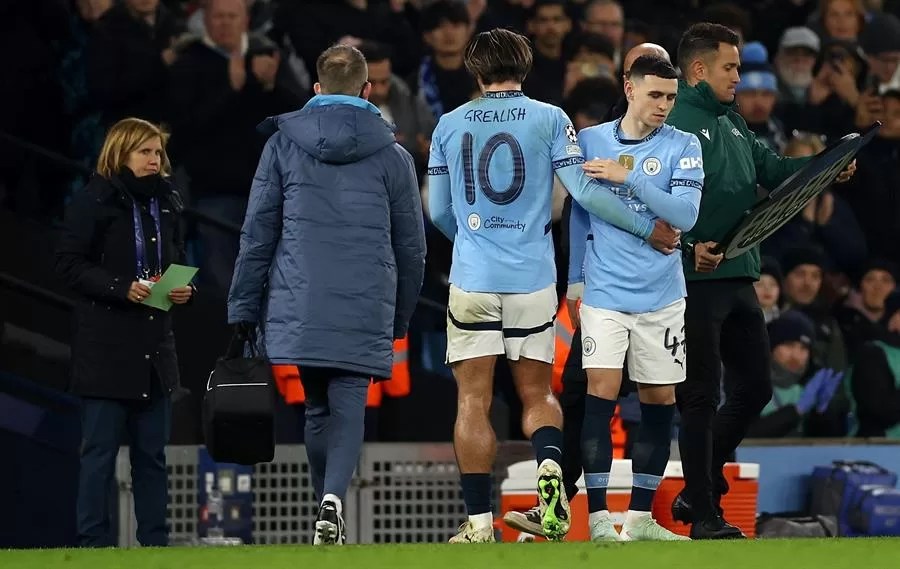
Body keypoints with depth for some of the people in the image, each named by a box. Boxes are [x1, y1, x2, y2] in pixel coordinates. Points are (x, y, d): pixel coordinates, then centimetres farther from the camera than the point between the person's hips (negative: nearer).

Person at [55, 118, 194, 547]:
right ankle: (94, 540, 0)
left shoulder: (167, 203, 13)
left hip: (155, 342, 6)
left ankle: (154, 540, 13)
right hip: (106, 345, -6)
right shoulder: (94, 202, -6)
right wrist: (121, 288, -20)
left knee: (152, 451, 9)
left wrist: (183, 288, 2)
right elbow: (68, 262, -10)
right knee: (101, 448, -4)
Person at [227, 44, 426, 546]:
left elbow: (257, 234, 4)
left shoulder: (283, 145, 6)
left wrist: (244, 311, 7)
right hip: (365, 311, -1)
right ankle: (334, 498, -27)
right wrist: (401, 317, 21)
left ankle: (330, 521, 18)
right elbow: (412, 246, 9)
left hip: (299, 307, 1)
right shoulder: (392, 156, 6)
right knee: (349, 407, -3)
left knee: (318, 409, 15)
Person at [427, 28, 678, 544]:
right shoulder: (549, 119, 1)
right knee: (537, 393, 12)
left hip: (473, 280, 0)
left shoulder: (451, 125, 6)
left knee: (474, 400, 4)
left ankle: (479, 522, 0)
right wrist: (648, 228, 4)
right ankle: (551, 465, -19)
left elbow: (439, 211, 13)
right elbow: (585, 191, -5)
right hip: (533, 279, 0)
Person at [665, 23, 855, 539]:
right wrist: (688, 247, -31)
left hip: (739, 278, 9)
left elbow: (770, 168, 19)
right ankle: (703, 513, 2)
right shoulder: (675, 123, -11)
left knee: (756, 387, 13)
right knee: (702, 397, -4)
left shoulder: (731, 123, 18)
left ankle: (699, 490, 25)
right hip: (698, 279, -9)